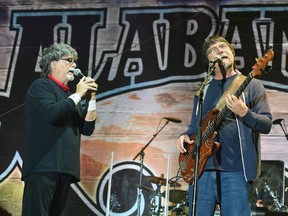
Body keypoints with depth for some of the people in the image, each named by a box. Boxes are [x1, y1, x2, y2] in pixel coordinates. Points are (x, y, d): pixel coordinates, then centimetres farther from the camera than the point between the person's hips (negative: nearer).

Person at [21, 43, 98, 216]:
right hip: (43, 167, -8)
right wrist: (78, 95, -7)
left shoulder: (69, 96, 22)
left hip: (65, 169, 8)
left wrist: (91, 99, 7)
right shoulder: (41, 86, 2)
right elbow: (51, 113, -17)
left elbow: (87, 129, 17)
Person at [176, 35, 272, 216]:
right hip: (201, 167, 4)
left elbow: (266, 124, -2)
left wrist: (244, 113, -20)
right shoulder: (203, 90, 19)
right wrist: (186, 136, 3)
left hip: (235, 169, -4)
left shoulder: (251, 85, 5)